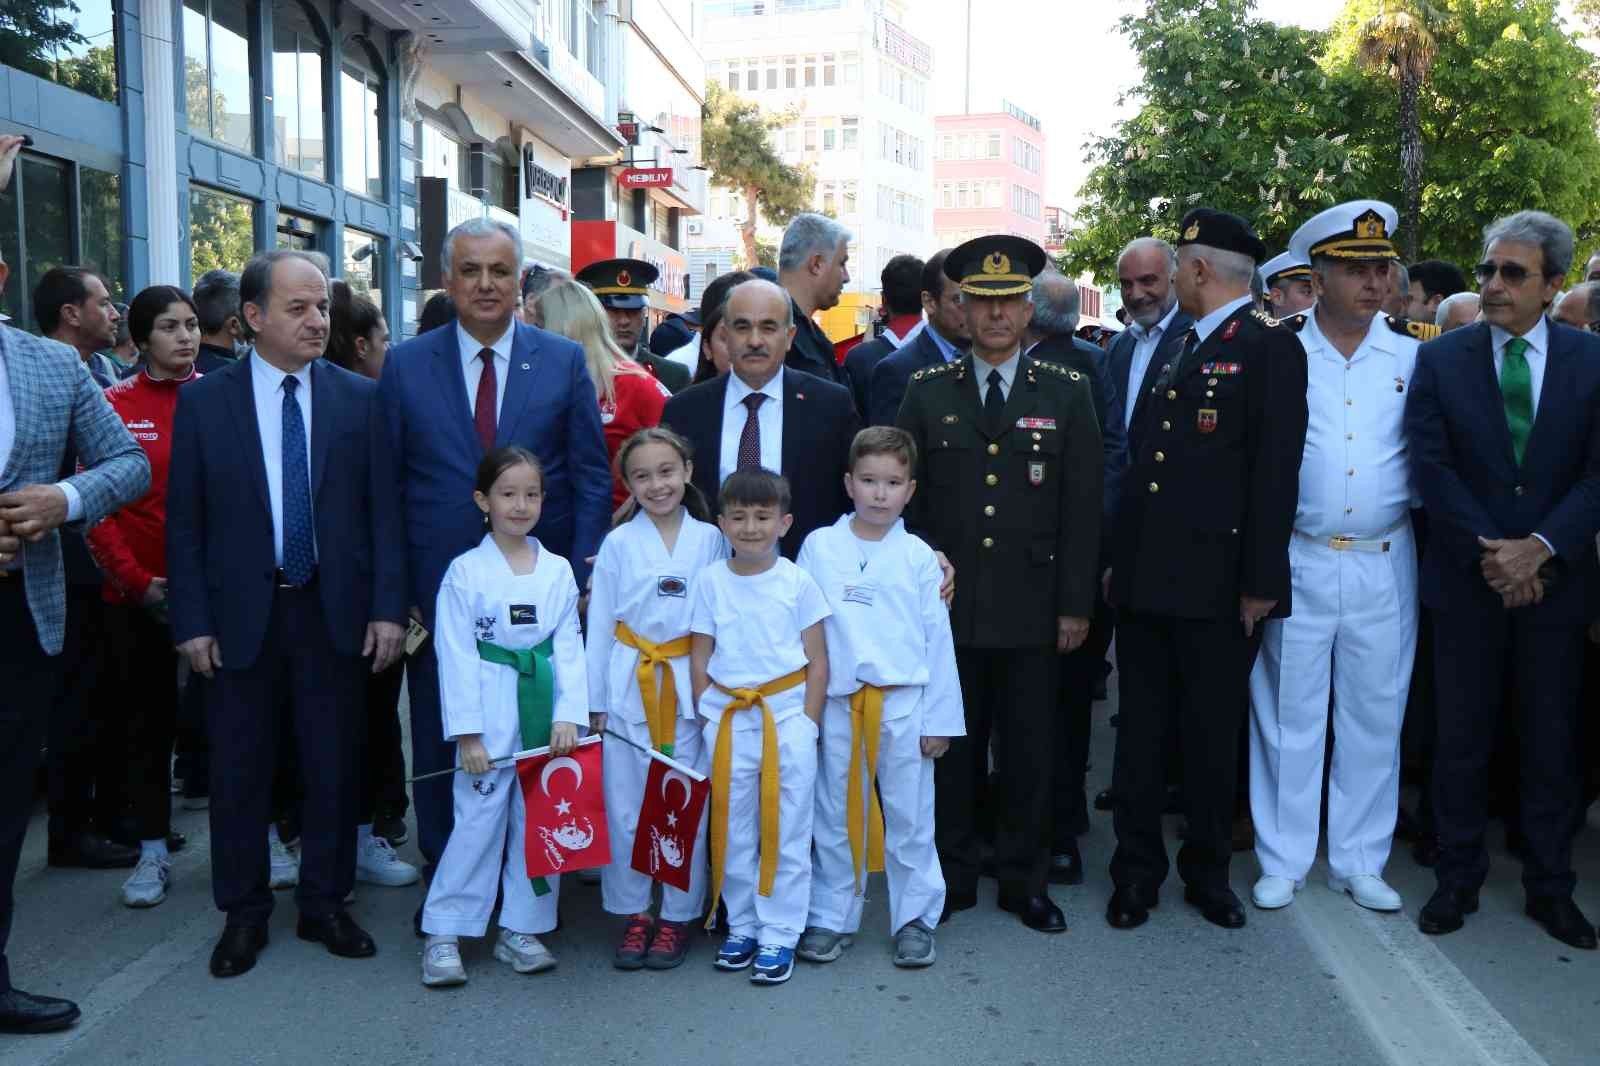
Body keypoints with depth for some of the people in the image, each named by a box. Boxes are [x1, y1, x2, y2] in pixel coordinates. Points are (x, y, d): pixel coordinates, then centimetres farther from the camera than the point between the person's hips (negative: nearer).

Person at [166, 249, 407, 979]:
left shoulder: (359, 398, 1)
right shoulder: (203, 401, 0)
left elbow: (383, 509, 0)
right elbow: (184, 521, 0)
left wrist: (387, 607, -6)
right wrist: (191, 620, -4)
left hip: (333, 612, 0)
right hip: (242, 615, 0)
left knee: (332, 766, 9)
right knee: (240, 769, 10)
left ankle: (324, 904, 26)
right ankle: (243, 913, 26)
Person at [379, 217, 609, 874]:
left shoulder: (564, 361, 3)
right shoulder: (405, 365, 3)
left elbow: (592, 476, 3)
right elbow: (386, 487, 3)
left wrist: (583, 572, -6)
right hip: (437, 589, 1)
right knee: (441, 739, 11)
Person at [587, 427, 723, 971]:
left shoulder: (710, 539, 2)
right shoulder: (618, 543, 1)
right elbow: (600, 624, 4)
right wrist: (596, 700, 2)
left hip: (691, 687, 0)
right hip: (629, 685, 0)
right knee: (625, 807, 5)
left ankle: (677, 916, 21)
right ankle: (633, 916, 21)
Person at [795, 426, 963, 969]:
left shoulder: (918, 556, 1)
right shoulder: (818, 547, 1)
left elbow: (938, 639, 2)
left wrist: (940, 718, 1)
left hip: (903, 703, 0)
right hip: (837, 703, 1)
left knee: (910, 816, 8)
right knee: (835, 815, 11)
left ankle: (914, 918, 23)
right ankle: (831, 917, 24)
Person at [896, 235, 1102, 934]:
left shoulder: (1068, 393, 4)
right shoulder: (926, 392, 5)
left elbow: (1082, 507, 3)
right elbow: (903, 501, 6)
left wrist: (1076, 604, -1)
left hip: (1031, 607, 0)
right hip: (946, 605, 0)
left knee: (1029, 750, 8)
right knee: (951, 746, 8)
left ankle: (1025, 882, 23)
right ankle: (951, 877, 23)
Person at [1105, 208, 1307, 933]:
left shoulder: (1270, 348, -6)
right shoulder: (1176, 350, 17)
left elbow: (1276, 471, -12)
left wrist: (1261, 581, -15)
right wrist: (1118, 558, 14)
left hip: (1218, 585, -6)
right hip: (1145, 576, 7)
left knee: (1213, 735, 7)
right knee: (1141, 731, 10)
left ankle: (1208, 872, 24)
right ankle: (1137, 872, 22)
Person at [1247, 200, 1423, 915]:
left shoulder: (1415, 353, 5)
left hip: (1385, 563, 2)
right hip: (1296, 561, -2)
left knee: (1374, 715, 10)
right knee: (1288, 713, 5)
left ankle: (1359, 861, 24)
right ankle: (1283, 861, 19)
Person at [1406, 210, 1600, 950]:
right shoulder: (1441, 360, -1)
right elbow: (1432, 467, -7)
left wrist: (1539, 548, -17)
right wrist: (1487, 554, -14)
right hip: (1466, 581, -1)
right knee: (1461, 741, 8)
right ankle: (1458, 877, 22)